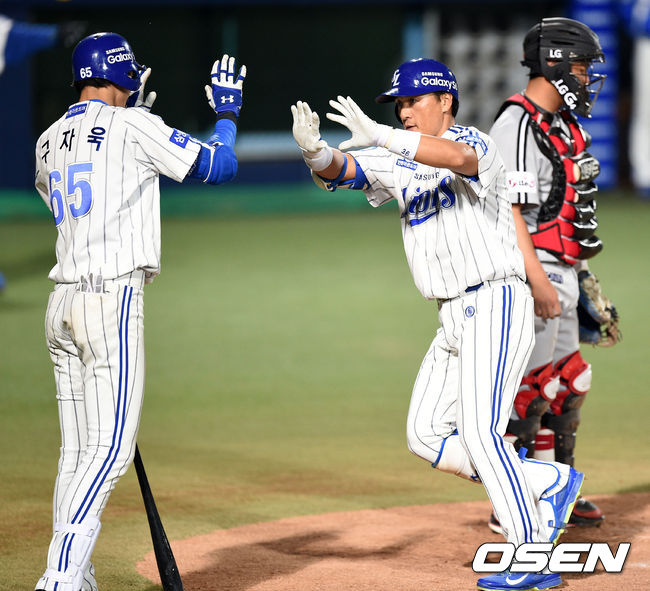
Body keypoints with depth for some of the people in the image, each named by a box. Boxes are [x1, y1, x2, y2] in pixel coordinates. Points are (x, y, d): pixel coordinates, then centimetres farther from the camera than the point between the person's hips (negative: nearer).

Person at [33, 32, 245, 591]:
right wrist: (227, 111, 18)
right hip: (111, 297, -8)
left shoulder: (50, 141, 15)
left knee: (79, 450, 10)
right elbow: (219, 165, -1)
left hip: (62, 304, 8)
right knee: (111, 447, -11)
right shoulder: (133, 127, -5)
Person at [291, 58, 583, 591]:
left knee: (480, 432, -18)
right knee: (427, 437, 6)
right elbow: (339, 170, -2)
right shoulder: (399, 164, 13)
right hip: (455, 319, 9)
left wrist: (381, 136, -45)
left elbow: (458, 158, -35)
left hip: (495, 303, -9)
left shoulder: (473, 143, -9)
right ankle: (550, 483, 14)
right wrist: (314, 149, -26)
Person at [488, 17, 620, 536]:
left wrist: (582, 276, 21)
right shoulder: (518, 126, -15)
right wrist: (536, 279, -27)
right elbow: (507, 210, -22)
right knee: (532, 387, -8)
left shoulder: (565, 125, 16)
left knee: (569, 382, 15)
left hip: (561, 272, 10)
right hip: (528, 271, -10)